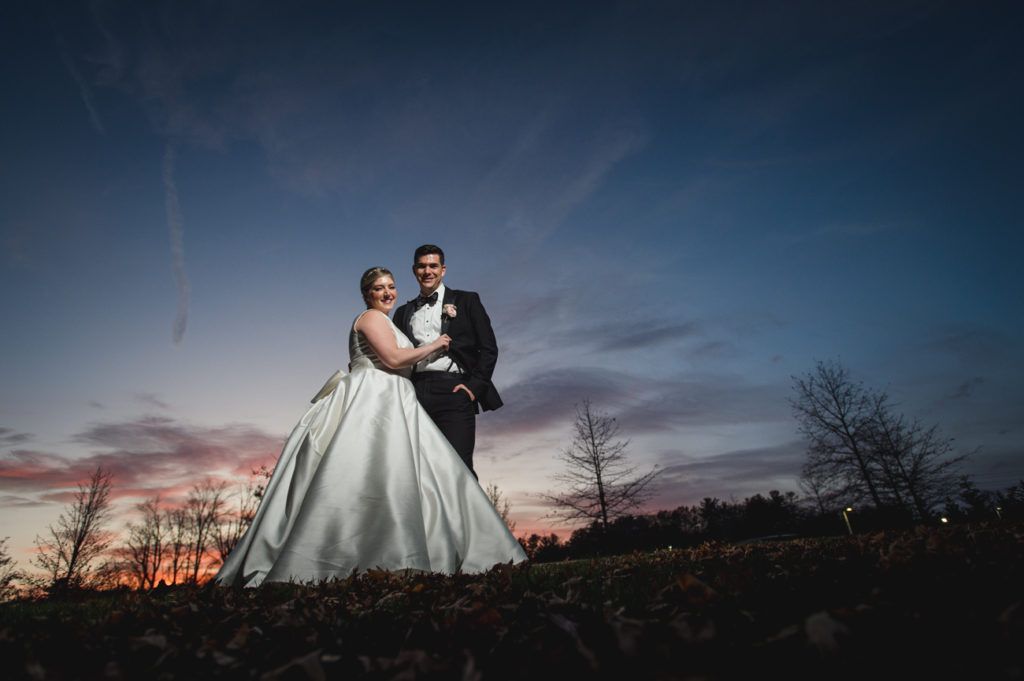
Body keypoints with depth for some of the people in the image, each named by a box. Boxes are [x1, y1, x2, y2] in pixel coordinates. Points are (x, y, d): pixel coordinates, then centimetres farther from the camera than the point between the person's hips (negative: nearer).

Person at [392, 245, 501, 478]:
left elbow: (489, 348, 5)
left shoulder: (466, 301, 11)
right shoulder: (404, 312, 22)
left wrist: (475, 386, -7)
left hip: (454, 391, -3)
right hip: (415, 395, 4)